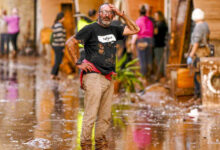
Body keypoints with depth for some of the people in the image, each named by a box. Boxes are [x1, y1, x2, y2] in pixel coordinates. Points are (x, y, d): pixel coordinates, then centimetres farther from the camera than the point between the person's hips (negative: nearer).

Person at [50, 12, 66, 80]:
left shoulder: (55, 25, 12)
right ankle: (53, 75, -1)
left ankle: (55, 75, 16)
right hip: (59, 46, -10)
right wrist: (62, 47, -18)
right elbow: (60, 37, -21)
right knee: (58, 61, -3)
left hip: (55, 45, 10)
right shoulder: (59, 25, -18)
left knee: (57, 61, 14)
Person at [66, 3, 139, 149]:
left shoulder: (114, 30, 15)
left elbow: (135, 29, 16)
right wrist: (78, 63, -4)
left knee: (105, 117, 7)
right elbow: (70, 43, -1)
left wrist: (122, 14, 8)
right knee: (91, 115, -8)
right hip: (94, 77, -6)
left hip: (109, 79, 6)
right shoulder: (91, 29, -2)